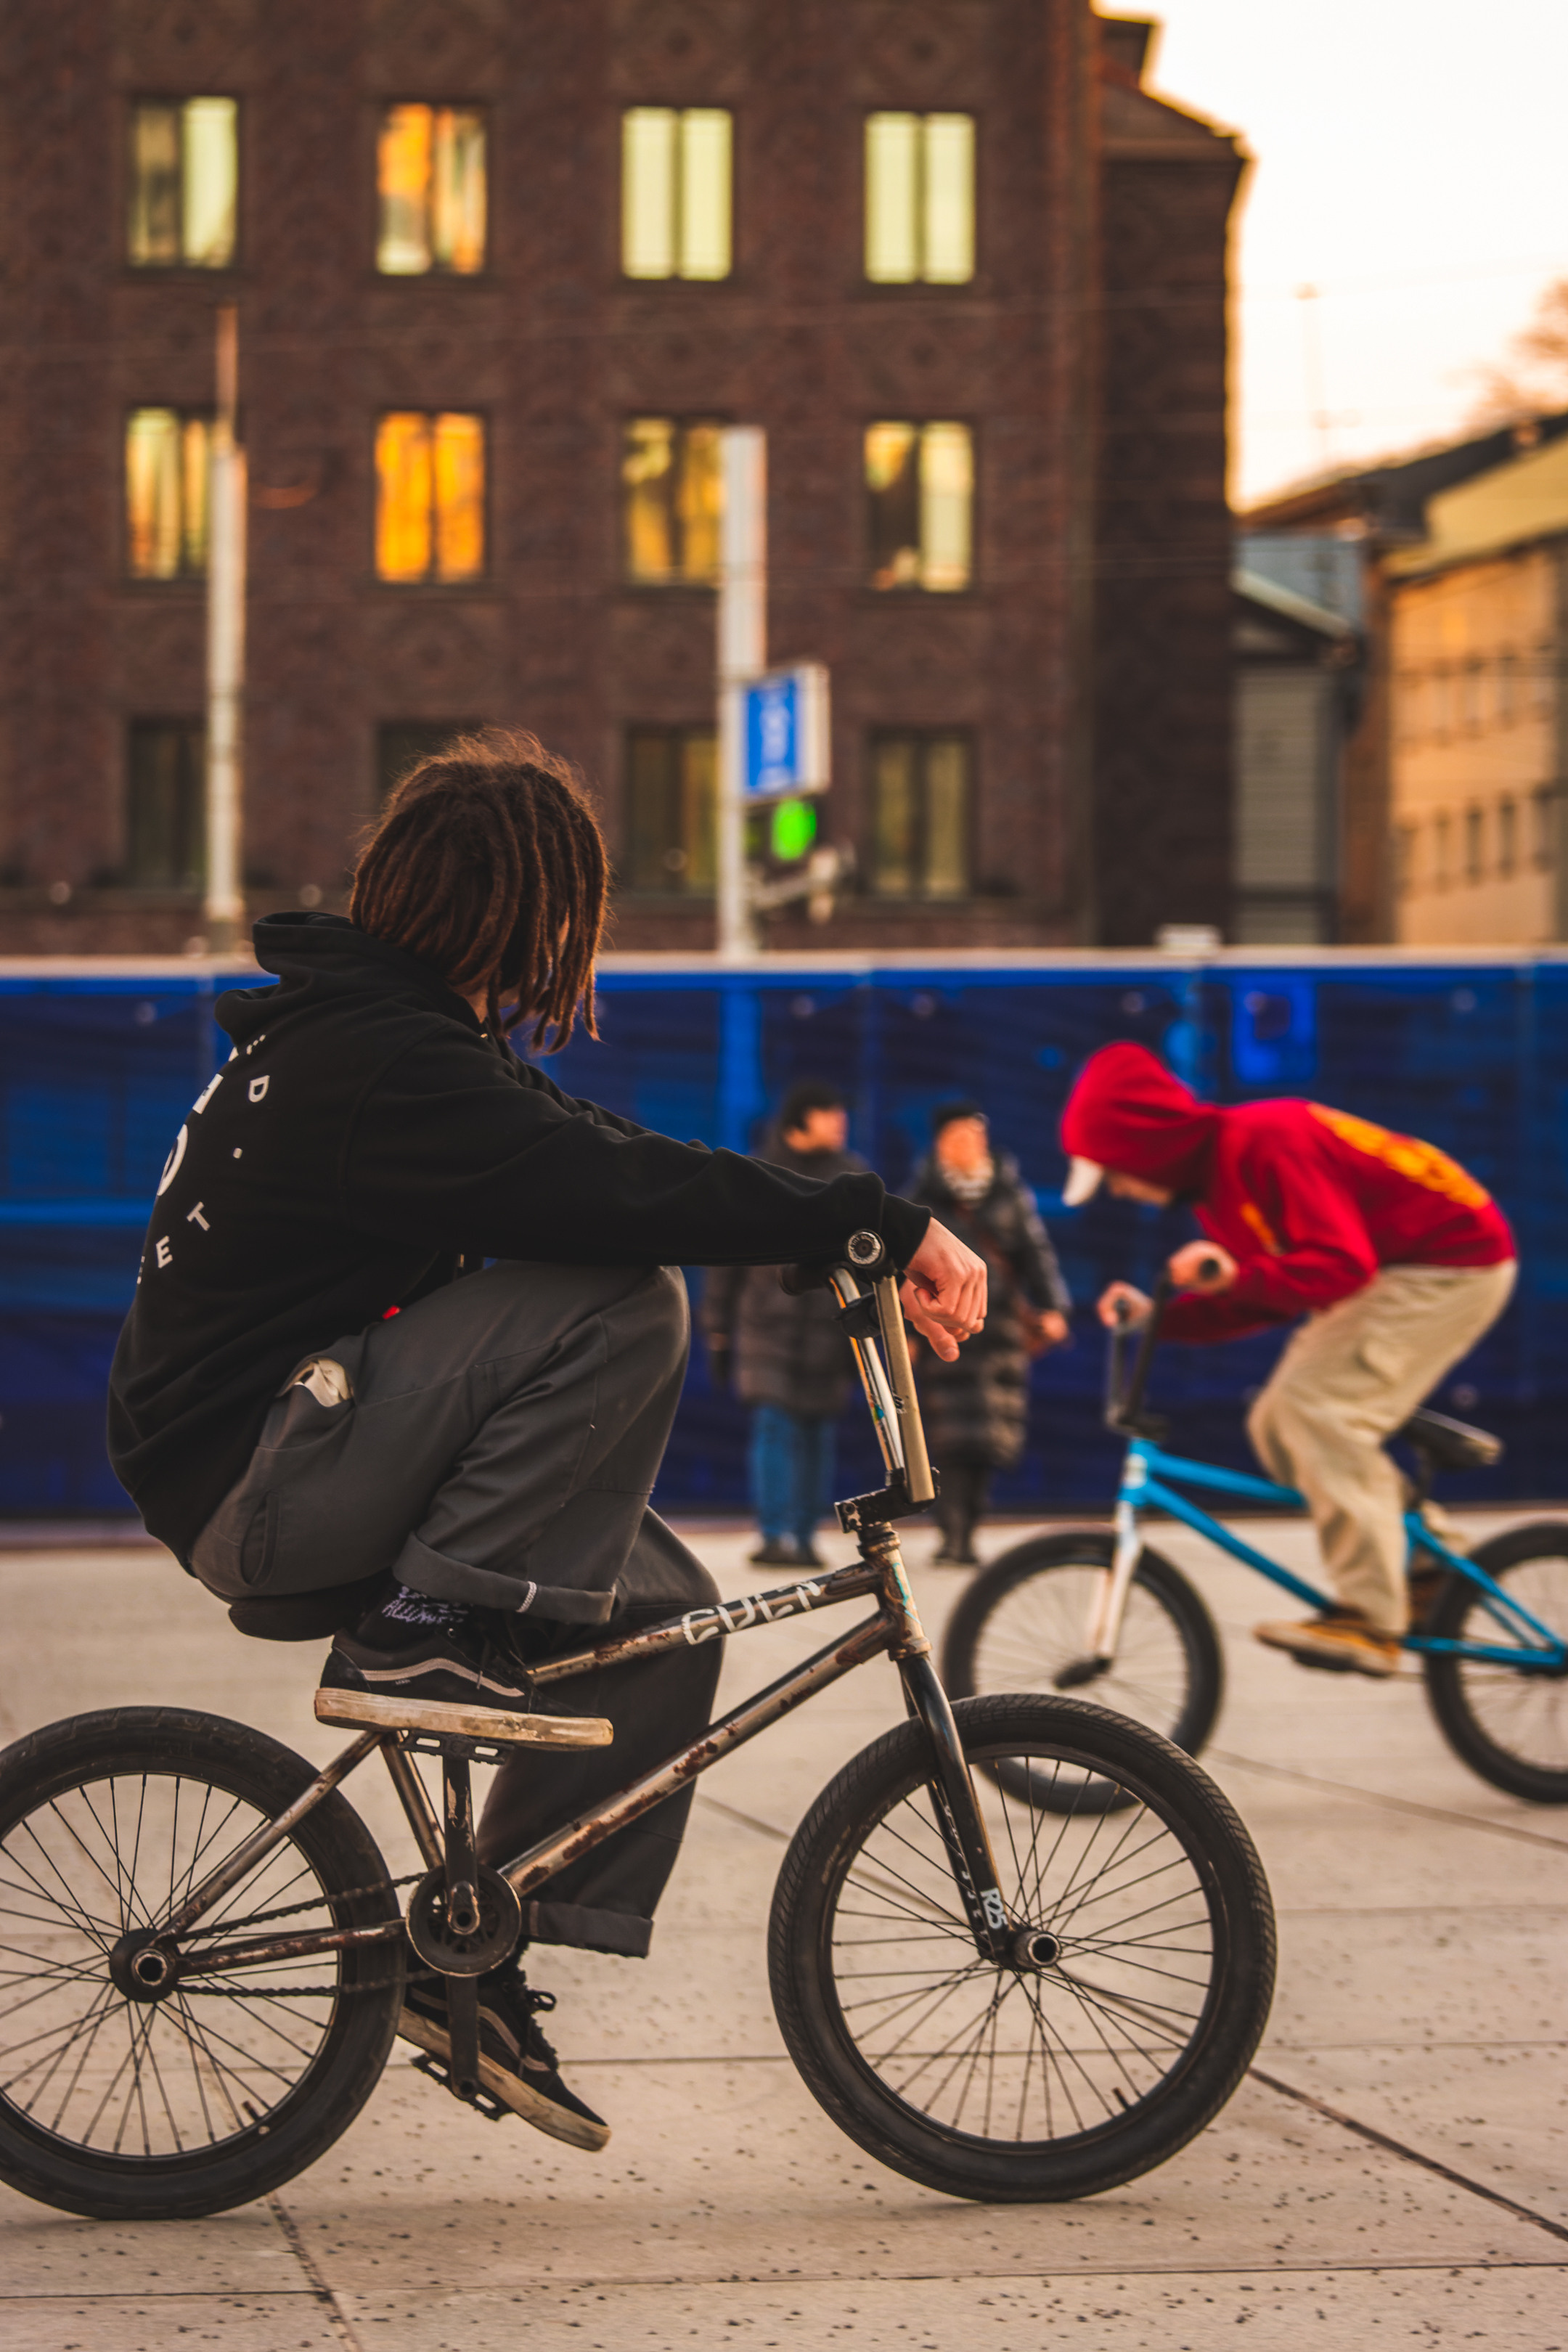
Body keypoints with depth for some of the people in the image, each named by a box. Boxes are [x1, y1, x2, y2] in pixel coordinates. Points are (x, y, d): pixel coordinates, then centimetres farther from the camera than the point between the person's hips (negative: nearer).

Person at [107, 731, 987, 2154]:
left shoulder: (364, 1024, 14)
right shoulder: (384, 1056, -19)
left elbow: (598, 1165, 15)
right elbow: (629, 1193, -28)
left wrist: (870, 1245, 7)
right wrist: (888, 1225, -22)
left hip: (289, 1472, 10)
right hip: (257, 1490, -10)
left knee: (662, 1606, 4)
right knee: (624, 1307, -23)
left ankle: (480, 1967, 7)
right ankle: (422, 1637, -15)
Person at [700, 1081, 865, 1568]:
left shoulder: (852, 1178, 9)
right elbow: (724, 1260, 7)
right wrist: (717, 1332, 5)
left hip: (827, 1325, 2)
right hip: (767, 1322, -2)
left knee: (817, 1433, 3)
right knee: (773, 1427, -12)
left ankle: (804, 1536, 11)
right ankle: (775, 1536, -13)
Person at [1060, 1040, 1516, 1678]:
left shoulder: (1262, 1143, -24)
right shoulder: (1217, 1172, 7)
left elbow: (1340, 1265, -29)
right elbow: (1257, 1304, 10)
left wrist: (1237, 1275, -39)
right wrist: (1159, 1317, -1)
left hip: (1452, 1262, -10)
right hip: (1391, 1269, 10)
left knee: (1316, 1409, -21)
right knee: (1277, 1428, 3)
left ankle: (1368, 1620, -20)